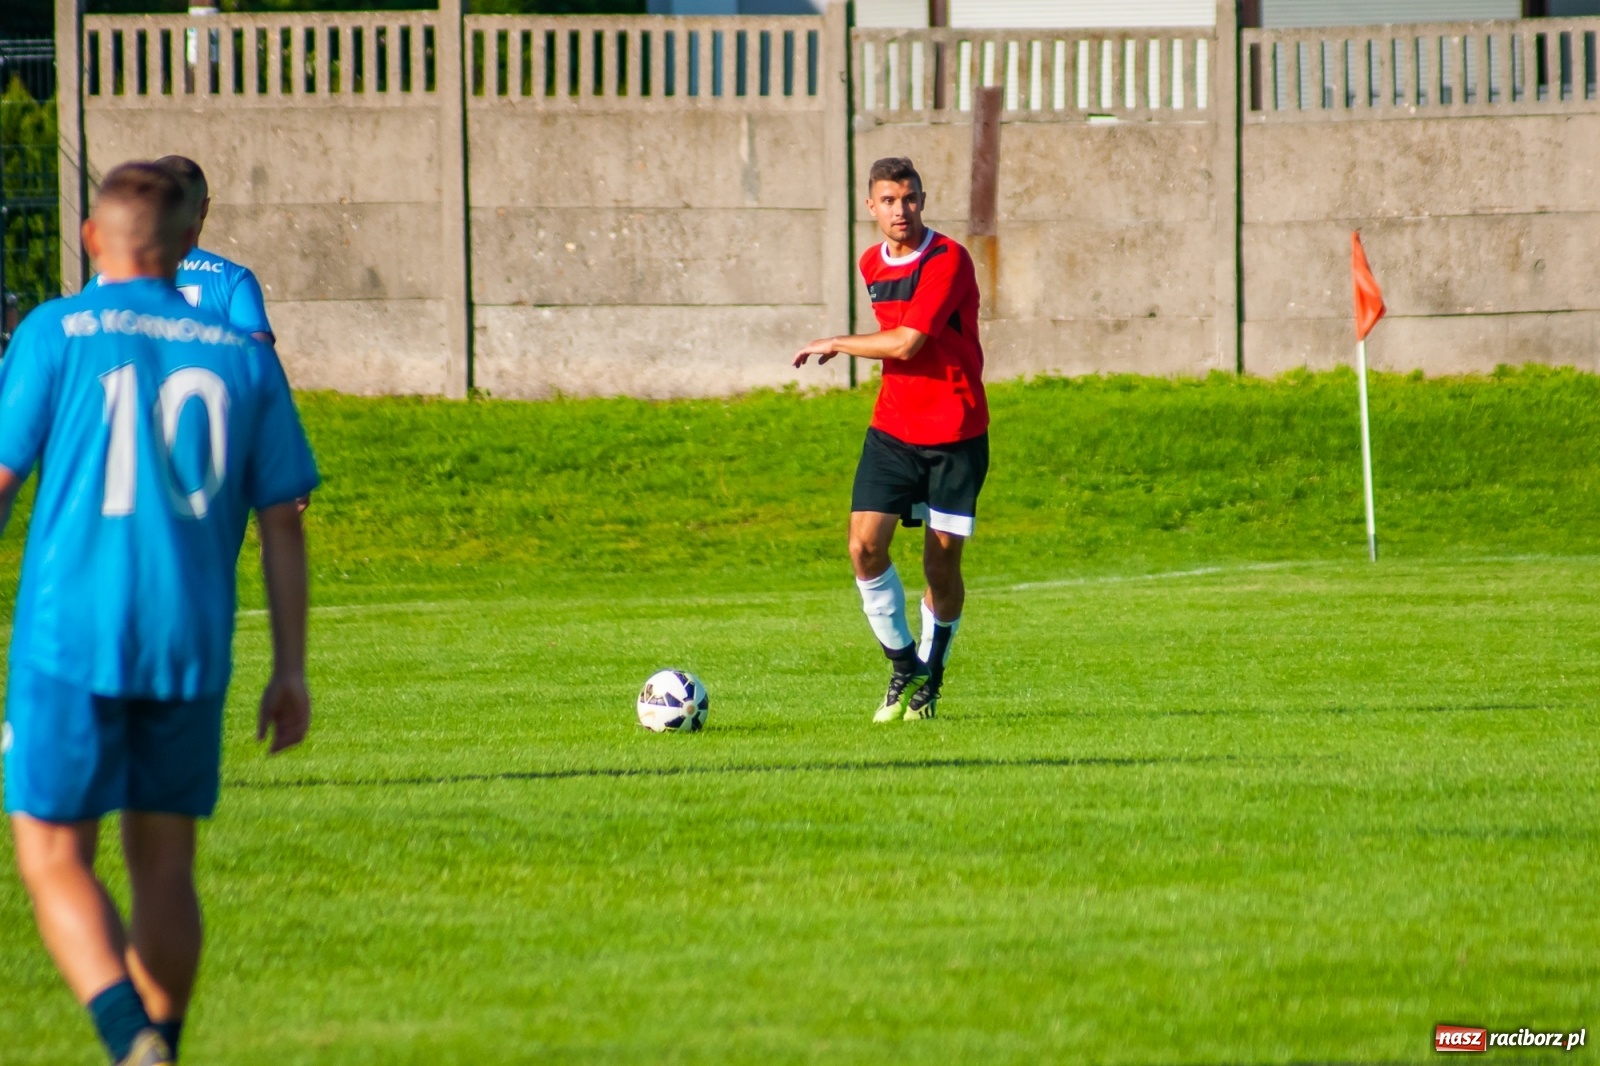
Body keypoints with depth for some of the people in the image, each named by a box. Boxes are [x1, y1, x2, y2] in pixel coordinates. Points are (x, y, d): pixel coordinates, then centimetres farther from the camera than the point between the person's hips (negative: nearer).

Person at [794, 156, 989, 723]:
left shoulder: (948, 261, -15)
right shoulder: (873, 264, 8)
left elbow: (905, 342, -20)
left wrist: (835, 345, -7)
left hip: (955, 432, -5)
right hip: (893, 427, 5)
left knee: (942, 563, 0)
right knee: (865, 543, -12)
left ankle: (930, 677, 20)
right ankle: (903, 667, 5)